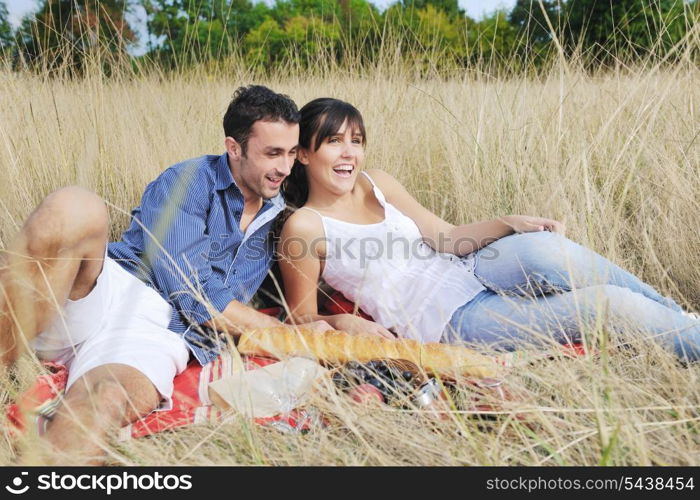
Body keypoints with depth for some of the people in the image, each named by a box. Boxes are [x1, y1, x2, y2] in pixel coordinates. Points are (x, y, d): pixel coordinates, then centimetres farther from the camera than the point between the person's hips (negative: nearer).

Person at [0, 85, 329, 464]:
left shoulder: (276, 214, 19)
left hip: (158, 331, 2)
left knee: (107, 402, -36)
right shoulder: (187, 182, 0)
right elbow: (193, 295, -8)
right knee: (73, 209, -34)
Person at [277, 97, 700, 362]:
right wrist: (344, 322, -23)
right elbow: (303, 318, -2)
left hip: (468, 272, 5)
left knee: (543, 250, -29)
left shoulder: (377, 184, 8)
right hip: (450, 322, -5)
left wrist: (511, 224, -6)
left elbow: (448, 238, 9)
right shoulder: (303, 226, -8)